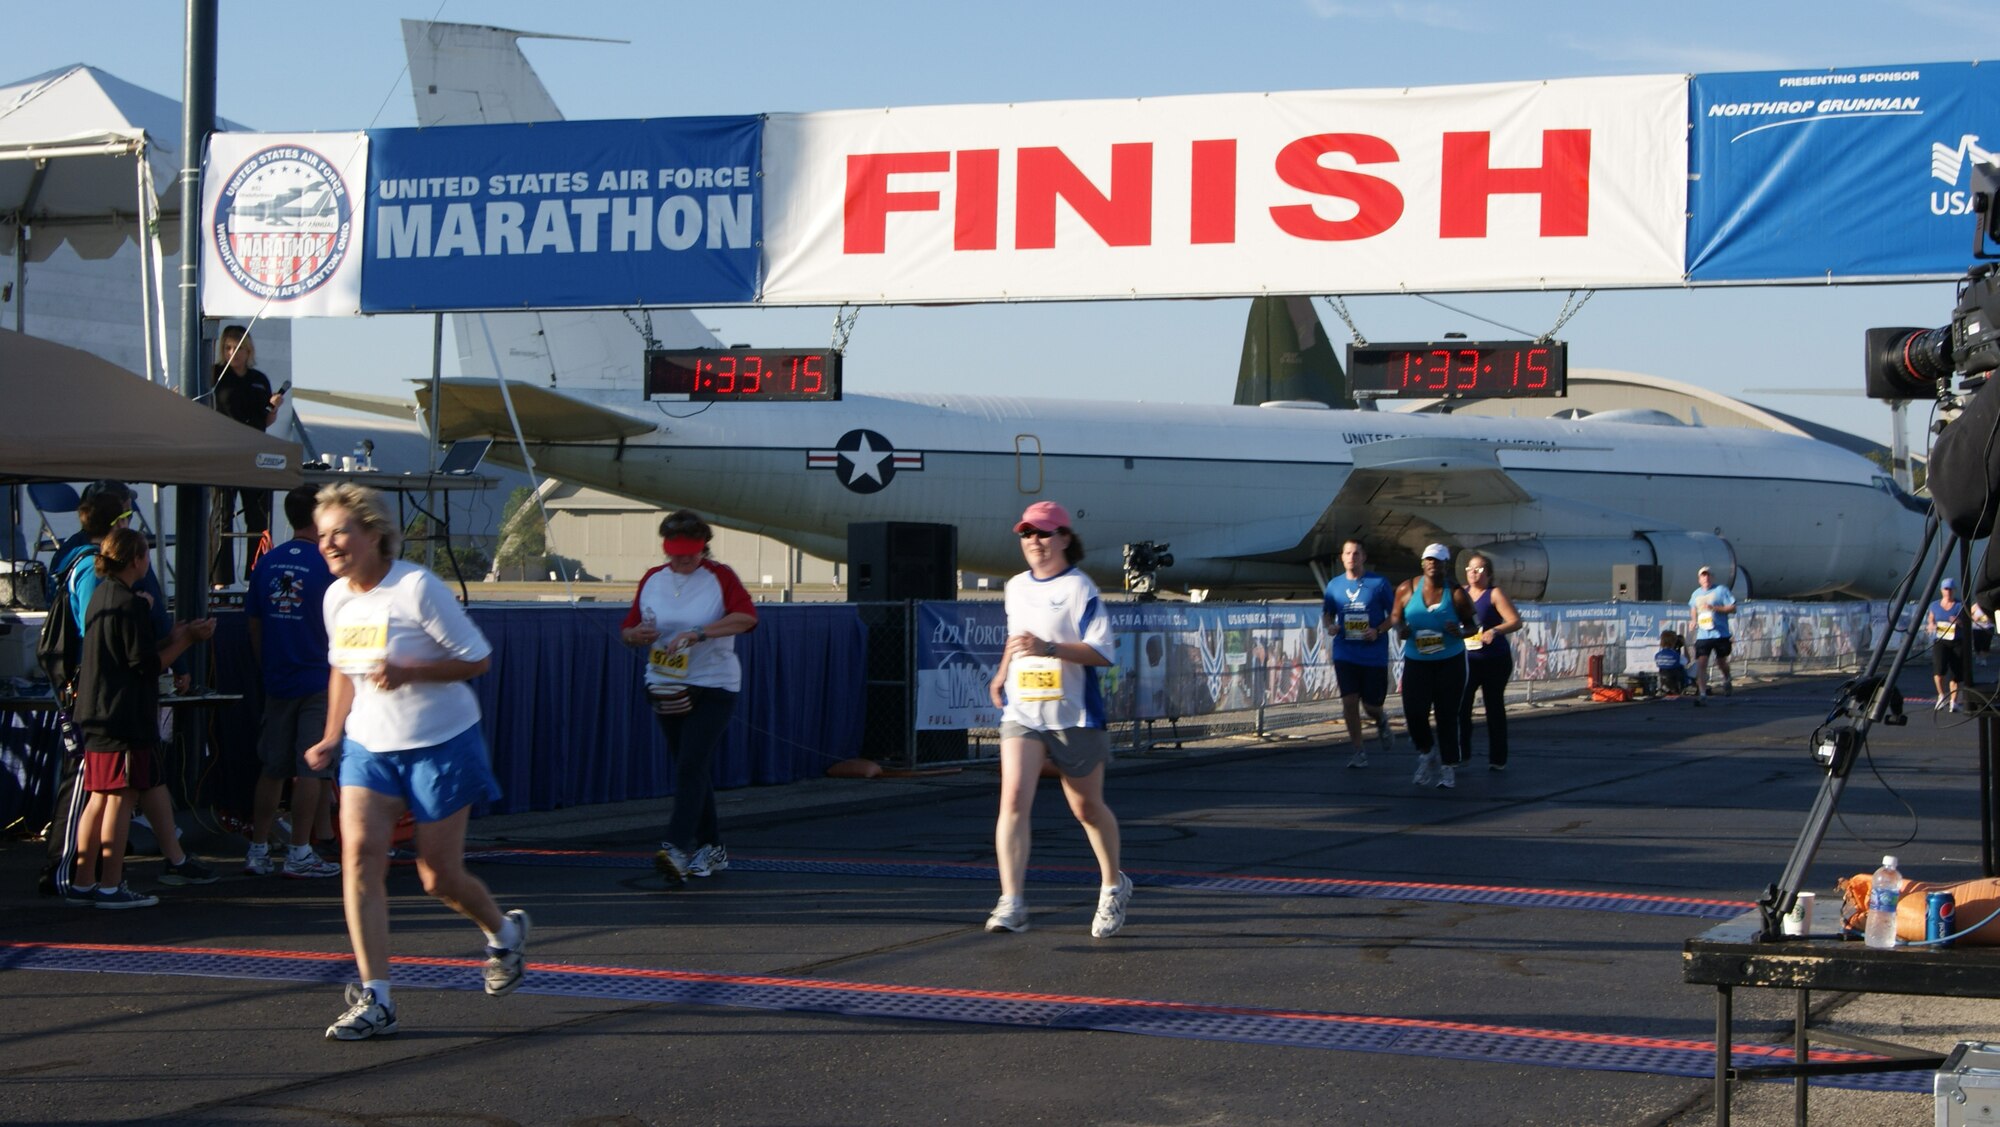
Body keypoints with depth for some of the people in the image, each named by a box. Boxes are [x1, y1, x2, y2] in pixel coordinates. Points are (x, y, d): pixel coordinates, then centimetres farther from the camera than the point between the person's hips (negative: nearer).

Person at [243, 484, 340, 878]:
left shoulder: (267, 563, 5)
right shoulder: (326, 565, -11)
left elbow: (254, 624, 10)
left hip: (277, 680, 5)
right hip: (318, 681, -5)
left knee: (272, 769, 11)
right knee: (309, 770, 0)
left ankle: (258, 850, 13)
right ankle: (299, 855, 1)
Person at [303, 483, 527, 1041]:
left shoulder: (417, 588, -17)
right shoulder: (336, 598, 3)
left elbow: (477, 659, -13)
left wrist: (407, 672, -24)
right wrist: (333, 735, 10)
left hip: (440, 746, -5)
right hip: (368, 746, 5)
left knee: (440, 878, 1)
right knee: (359, 854, -14)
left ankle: (504, 932, 36)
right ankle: (375, 999, -12)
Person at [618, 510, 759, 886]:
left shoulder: (719, 577, -5)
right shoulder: (652, 580, 10)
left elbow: (747, 616, -19)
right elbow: (627, 629, 12)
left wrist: (700, 634, -27)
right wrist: (637, 635, -12)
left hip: (713, 687, -5)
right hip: (665, 687, 6)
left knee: (691, 766, -17)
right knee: (689, 771, 9)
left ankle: (676, 848, -25)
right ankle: (712, 848, 19)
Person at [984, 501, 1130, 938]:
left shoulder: (1080, 588, -8)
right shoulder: (1016, 588, 12)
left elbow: (1101, 652, -18)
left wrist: (1048, 648, -29)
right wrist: (1002, 673, 26)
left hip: (1075, 717, -4)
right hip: (1022, 714, 4)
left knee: (1087, 808, 10)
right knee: (1014, 798, -16)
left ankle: (1113, 886, 35)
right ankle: (1011, 903, -22)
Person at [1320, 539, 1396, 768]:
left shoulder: (1378, 583, -4)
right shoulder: (1335, 585, 5)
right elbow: (1327, 613, 14)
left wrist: (1379, 631, -15)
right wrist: (1329, 626, -8)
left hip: (1374, 654, -2)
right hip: (1345, 653, 2)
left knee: (1371, 704, 3)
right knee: (1349, 702, -6)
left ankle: (1381, 722, 40)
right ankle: (1358, 750, 5)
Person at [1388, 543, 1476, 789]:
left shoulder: (1456, 594, -7)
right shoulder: (1407, 589, -3)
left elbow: (1471, 624, 2)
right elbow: (1395, 616, 11)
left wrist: (1461, 632, -21)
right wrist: (1399, 628, -12)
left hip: (1450, 662, -1)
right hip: (1416, 661, 1)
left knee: (1447, 715, -2)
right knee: (1414, 712, -9)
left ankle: (1448, 768, 10)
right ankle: (1426, 754, 22)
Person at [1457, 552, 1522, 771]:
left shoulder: (1495, 594, -5)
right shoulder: (1461, 594, 10)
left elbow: (1515, 621, -13)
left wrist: (1495, 631, -28)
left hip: (1494, 661, -4)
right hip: (1467, 659, 4)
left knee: (1494, 708, 3)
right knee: (1460, 706, -8)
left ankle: (1497, 759, 10)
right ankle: (1462, 753, 2)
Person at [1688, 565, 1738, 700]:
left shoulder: (1721, 590, -2)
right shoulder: (1696, 594, 14)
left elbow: (1733, 608, -7)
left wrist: (1714, 608, -17)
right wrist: (1693, 620, 12)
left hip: (1720, 634, -3)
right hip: (1702, 635, 3)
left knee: (1721, 662, 12)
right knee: (1701, 663, -10)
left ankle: (1726, 679, 44)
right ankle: (1702, 693, -10)